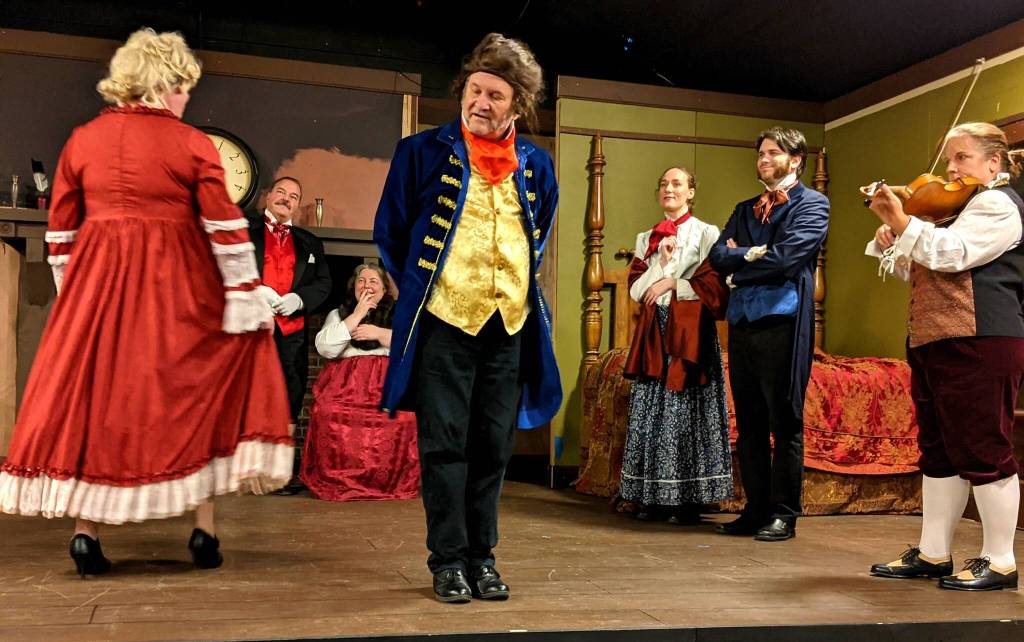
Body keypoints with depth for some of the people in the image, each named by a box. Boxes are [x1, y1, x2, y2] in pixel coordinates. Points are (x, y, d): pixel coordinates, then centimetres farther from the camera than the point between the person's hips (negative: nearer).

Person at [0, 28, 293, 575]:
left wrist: (70, 295, 19)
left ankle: (85, 532, 10)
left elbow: (60, 231, 10)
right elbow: (226, 230, -9)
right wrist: (247, 298, -5)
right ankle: (204, 530, 10)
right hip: (175, 289, -3)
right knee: (192, 393, 9)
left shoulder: (81, 140, 7)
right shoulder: (191, 144, -5)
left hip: (96, 284, 3)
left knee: (89, 395, 10)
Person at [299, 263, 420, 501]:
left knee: (403, 416, -36)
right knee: (331, 414, -35)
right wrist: (357, 315, 3)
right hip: (346, 381, 1)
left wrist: (380, 333, -5)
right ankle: (339, 479, -15)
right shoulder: (338, 314, 24)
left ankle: (396, 479, -15)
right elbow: (325, 347, 3)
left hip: (389, 381, -1)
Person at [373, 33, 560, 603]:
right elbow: (391, 231, 7)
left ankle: (483, 557, 21)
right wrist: (418, 288, 8)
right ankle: (449, 560, 12)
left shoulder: (536, 164, 10)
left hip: (512, 324, 3)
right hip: (444, 320, -3)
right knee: (445, 444, 0)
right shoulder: (424, 151, -1)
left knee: (494, 447, 9)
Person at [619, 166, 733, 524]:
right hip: (654, 332, 5)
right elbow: (635, 289, 8)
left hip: (690, 331, -4)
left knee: (687, 413, -5)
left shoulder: (706, 233, 4)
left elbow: (716, 286, -5)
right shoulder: (647, 238, 17)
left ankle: (688, 499, 1)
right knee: (650, 413, 2)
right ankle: (652, 497, 9)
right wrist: (662, 261, -6)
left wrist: (672, 283, -7)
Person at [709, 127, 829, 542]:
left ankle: (783, 514, 9)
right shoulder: (745, 209, 21)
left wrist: (739, 262, -1)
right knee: (748, 424, 9)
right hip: (741, 323, 6)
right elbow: (718, 255, 8)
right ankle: (756, 509, 18)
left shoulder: (811, 204, 2)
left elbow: (786, 257, -12)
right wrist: (751, 254, -8)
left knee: (785, 423, 0)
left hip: (783, 323, -6)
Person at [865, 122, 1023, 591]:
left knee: (982, 451, -5)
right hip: (932, 342, 10)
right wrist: (890, 246, 6)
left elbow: (950, 254, -23)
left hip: (978, 343, -10)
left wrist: (902, 223, -27)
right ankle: (933, 554, 18)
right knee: (939, 450, 11)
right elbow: (916, 271, 23)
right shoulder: (957, 208, 24)